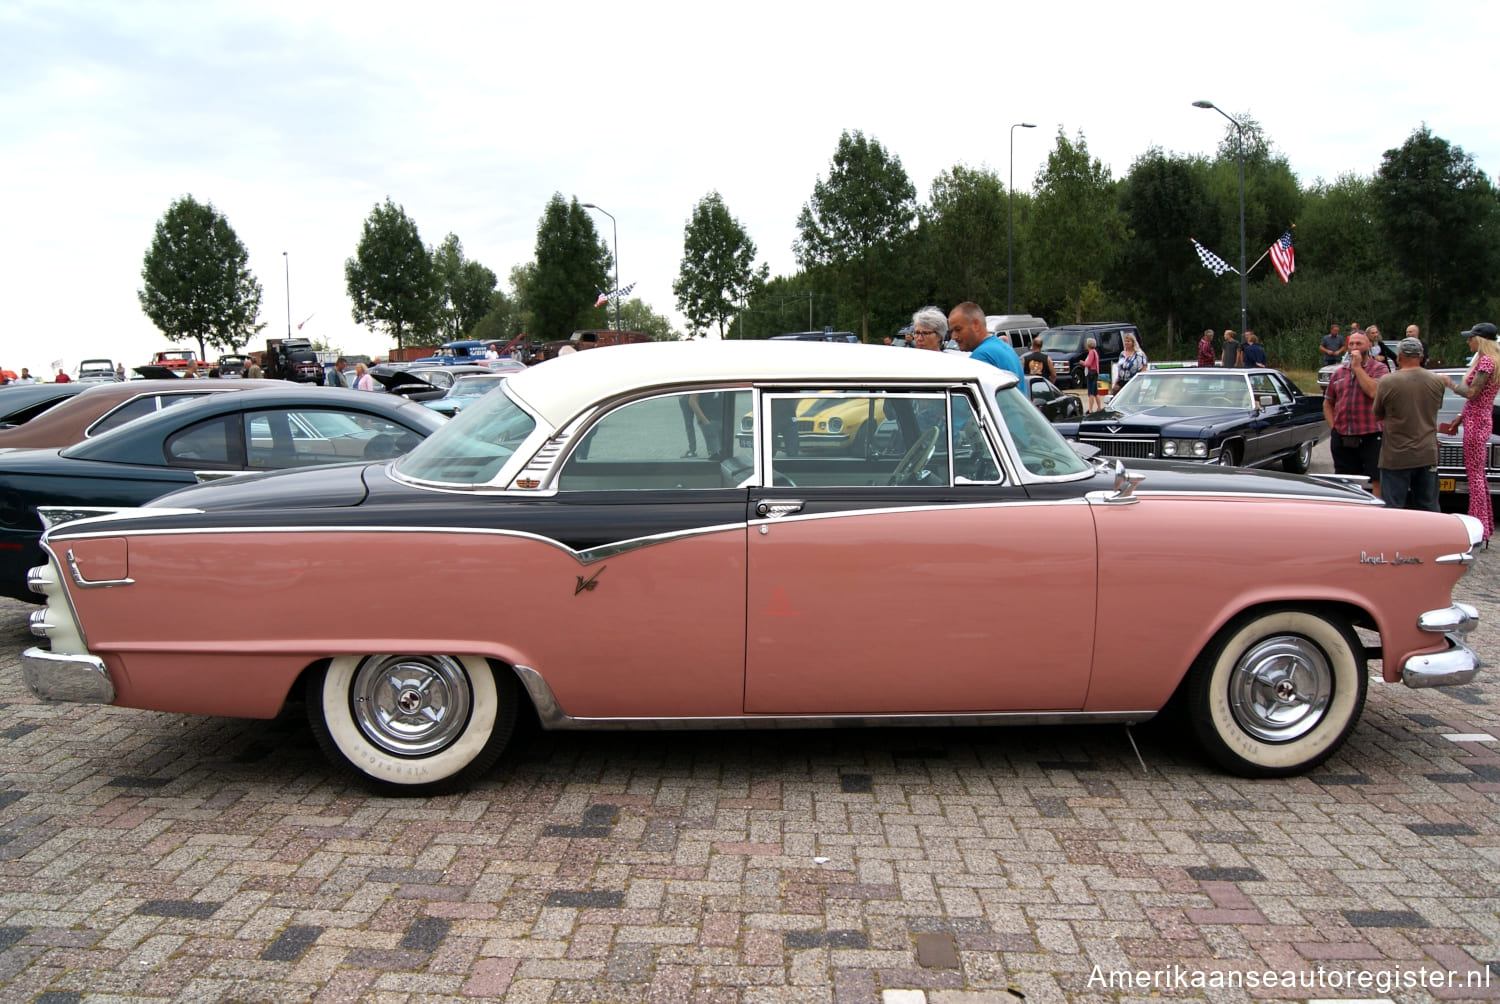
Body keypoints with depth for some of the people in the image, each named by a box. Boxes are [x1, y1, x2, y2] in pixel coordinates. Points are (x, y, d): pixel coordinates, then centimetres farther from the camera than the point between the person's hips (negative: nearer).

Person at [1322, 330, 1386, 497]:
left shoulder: (1379, 369, 1)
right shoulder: (1339, 373, 15)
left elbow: (1373, 392, -19)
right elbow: (1327, 403, 20)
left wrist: (1357, 367, -10)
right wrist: (1333, 426, 6)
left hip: (1371, 437, -5)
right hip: (1342, 438, 5)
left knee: (1377, 482, -8)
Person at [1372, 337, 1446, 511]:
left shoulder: (1387, 383, -12)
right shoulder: (1438, 381, 0)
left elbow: (1378, 415, 0)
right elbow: (1438, 406, 15)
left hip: (1396, 458, -4)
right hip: (1428, 455, 4)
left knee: (1393, 510, 2)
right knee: (1429, 508, 12)